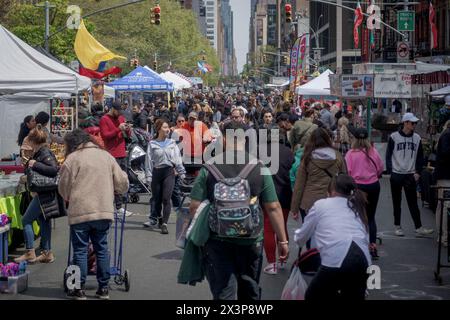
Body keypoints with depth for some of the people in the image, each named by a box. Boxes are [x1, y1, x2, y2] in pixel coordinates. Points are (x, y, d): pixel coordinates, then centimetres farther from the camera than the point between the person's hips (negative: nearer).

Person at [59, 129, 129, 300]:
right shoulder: (106, 156, 9)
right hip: (104, 211, 4)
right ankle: (103, 288, 16)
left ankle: (79, 289, 8)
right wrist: (111, 191, 30)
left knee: (80, 250, 4)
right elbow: (122, 183, 10)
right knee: (101, 248, 13)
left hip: (80, 212, -4)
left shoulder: (72, 159, -4)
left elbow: (64, 189, 1)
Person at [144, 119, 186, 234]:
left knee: (166, 199, -11)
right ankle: (159, 219, 32)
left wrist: (181, 173, 5)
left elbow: (178, 159, 10)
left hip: (169, 172, 0)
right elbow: (149, 161, 1)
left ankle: (164, 224, -14)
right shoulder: (152, 144, 3)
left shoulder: (172, 143, 9)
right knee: (157, 199, 9)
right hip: (157, 172, 0)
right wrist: (149, 176, -4)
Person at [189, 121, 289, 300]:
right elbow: (273, 208, -3)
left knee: (223, 293, 0)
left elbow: (195, 206, -7)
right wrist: (283, 240, 5)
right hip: (251, 241, 1)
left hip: (218, 240, -1)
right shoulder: (259, 168, -4)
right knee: (250, 291, 19)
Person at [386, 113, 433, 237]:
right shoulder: (394, 137, -3)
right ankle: (397, 226, 16)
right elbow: (388, 155, -1)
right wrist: (390, 171, -9)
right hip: (396, 174, -2)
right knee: (397, 202, 8)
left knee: (413, 202, -1)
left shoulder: (417, 138, 6)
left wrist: (418, 172, 1)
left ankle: (419, 228, -4)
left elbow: (420, 157, 10)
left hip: (410, 175, 2)